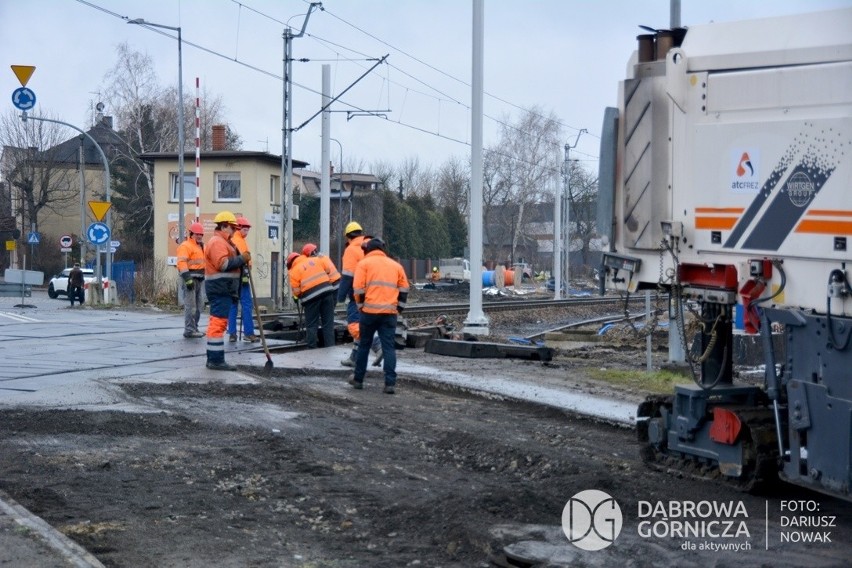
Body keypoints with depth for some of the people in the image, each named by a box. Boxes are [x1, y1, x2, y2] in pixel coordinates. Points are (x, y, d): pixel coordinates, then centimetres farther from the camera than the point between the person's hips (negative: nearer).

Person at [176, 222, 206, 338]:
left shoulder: (201, 247, 21)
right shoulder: (185, 246, -9)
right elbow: (182, 263, -20)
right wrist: (187, 278, -28)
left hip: (199, 279, 10)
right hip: (190, 278, -10)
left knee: (198, 305, 14)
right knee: (190, 305, -12)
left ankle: (194, 328, 22)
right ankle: (189, 330, -12)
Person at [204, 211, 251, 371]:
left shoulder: (223, 242, 24)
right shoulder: (217, 242, -12)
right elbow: (223, 264, -22)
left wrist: (241, 259, 10)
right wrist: (242, 259, -15)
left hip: (223, 289, 11)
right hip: (220, 288, -11)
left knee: (217, 323, 13)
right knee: (218, 323, -12)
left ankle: (214, 359, 17)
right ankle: (216, 360, -13)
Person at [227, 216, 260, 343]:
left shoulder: (230, 240, 19)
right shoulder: (239, 241, -9)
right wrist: (245, 273, -25)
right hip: (239, 276, -9)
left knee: (233, 305, 9)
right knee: (247, 305, -7)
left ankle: (232, 333, 8)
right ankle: (248, 333, -9)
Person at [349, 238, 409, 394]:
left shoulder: (364, 263, 4)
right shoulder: (396, 265, 16)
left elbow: (358, 288, -5)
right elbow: (404, 289, 14)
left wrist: (361, 305, 9)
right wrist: (399, 308, 18)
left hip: (370, 311, -2)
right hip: (390, 313, 2)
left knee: (364, 345, 13)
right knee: (389, 347, 1)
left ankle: (358, 379, 21)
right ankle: (390, 383, -8)